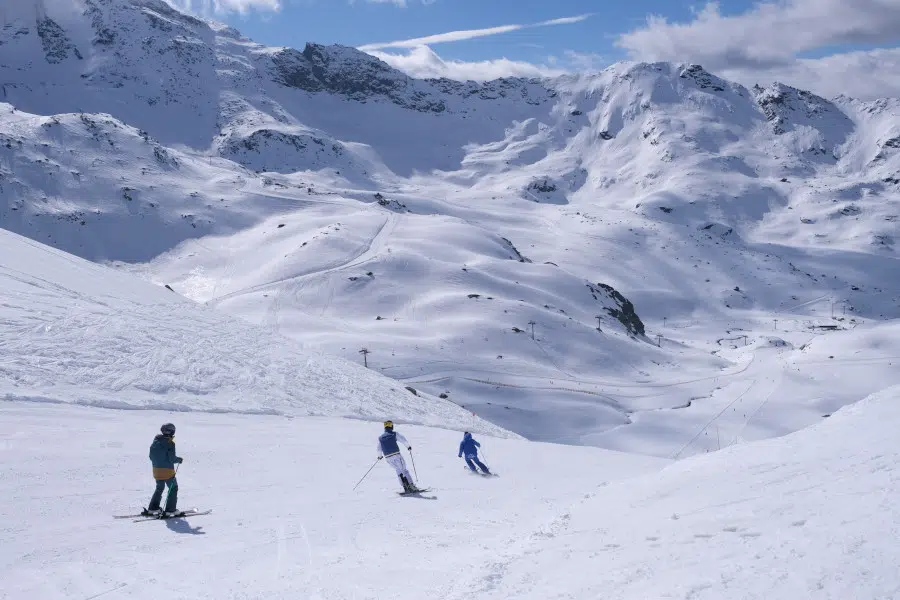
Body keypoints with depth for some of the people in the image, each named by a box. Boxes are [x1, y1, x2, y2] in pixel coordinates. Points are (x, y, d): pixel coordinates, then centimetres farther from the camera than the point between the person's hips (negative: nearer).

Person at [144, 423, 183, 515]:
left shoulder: (155, 442, 4)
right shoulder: (170, 443, -17)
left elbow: (151, 456, 10)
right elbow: (172, 458, -19)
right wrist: (179, 459, 0)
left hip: (156, 470, 7)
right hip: (167, 470, -7)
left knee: (159, 488, 23)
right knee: (173, 488, 7)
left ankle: (153, 508, 22)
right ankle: (170, 509, 4)